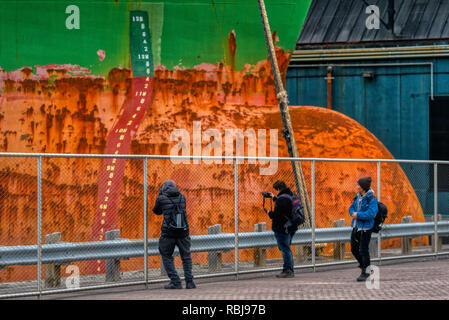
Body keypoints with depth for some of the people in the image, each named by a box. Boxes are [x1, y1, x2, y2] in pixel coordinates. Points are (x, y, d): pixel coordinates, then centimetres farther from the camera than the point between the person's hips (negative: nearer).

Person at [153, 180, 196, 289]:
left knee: (167, 257, 10)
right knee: (186, 257, 16)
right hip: (183, 231, 3)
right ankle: (189, 281, 4)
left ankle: (175, 282, 0)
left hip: (168, 232, -3)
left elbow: (156, 211, 16)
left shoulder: (161, 198, -2)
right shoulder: (182, 197, 8)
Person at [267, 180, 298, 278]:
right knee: (287, 249, 18)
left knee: (285, 249, -5)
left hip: (282, 228, -9)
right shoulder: (293, 195, 9)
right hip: (291, 227, 9)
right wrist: (274, 198, 27)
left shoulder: (281, 199, -20)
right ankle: (290, 270, 20)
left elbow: (276, 214, -23)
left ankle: (287, 271, -5)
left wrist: (270, 213, -2)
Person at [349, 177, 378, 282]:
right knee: (354, 249, 13)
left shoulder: (371, 199, -15)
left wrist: (358, 215, -18)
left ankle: (365, 273, 5)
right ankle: (363, 264, 33)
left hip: (365, 228, -8)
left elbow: (371, 214, -24)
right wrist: (353, 213, -6)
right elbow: (351, 208, 16)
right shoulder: (358, 197, 8)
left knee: (363, 250, -4)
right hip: (356, 227, 8)